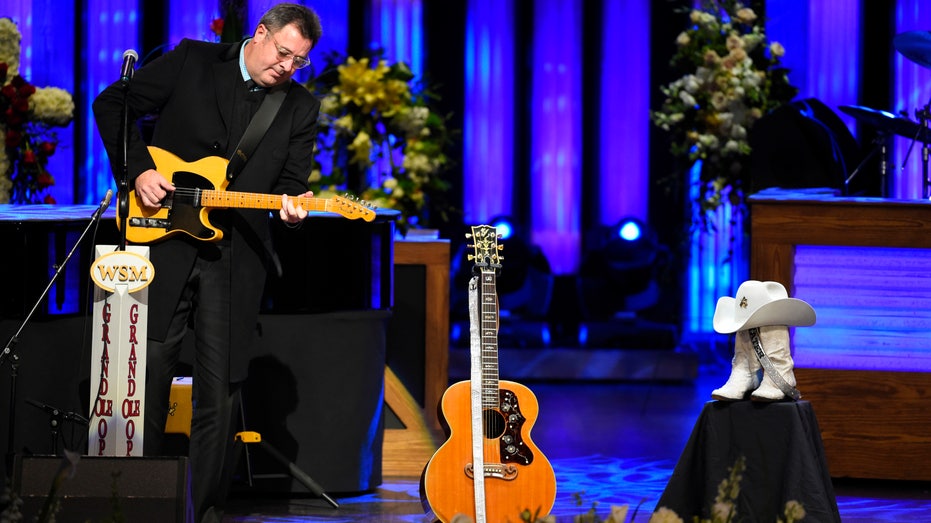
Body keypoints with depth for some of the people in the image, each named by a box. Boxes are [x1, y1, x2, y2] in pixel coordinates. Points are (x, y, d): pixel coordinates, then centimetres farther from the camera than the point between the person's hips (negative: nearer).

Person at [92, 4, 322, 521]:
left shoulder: (302, 107, 8)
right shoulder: (192, 61, 1)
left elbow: (291, 183, 8)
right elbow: (112, 104, 3)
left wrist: (292, 206, -15)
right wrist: (138, 169, -7)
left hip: (236, 257, 2)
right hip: (165, 240, -2)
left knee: (221, 387, 1)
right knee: (150, 371, 1)